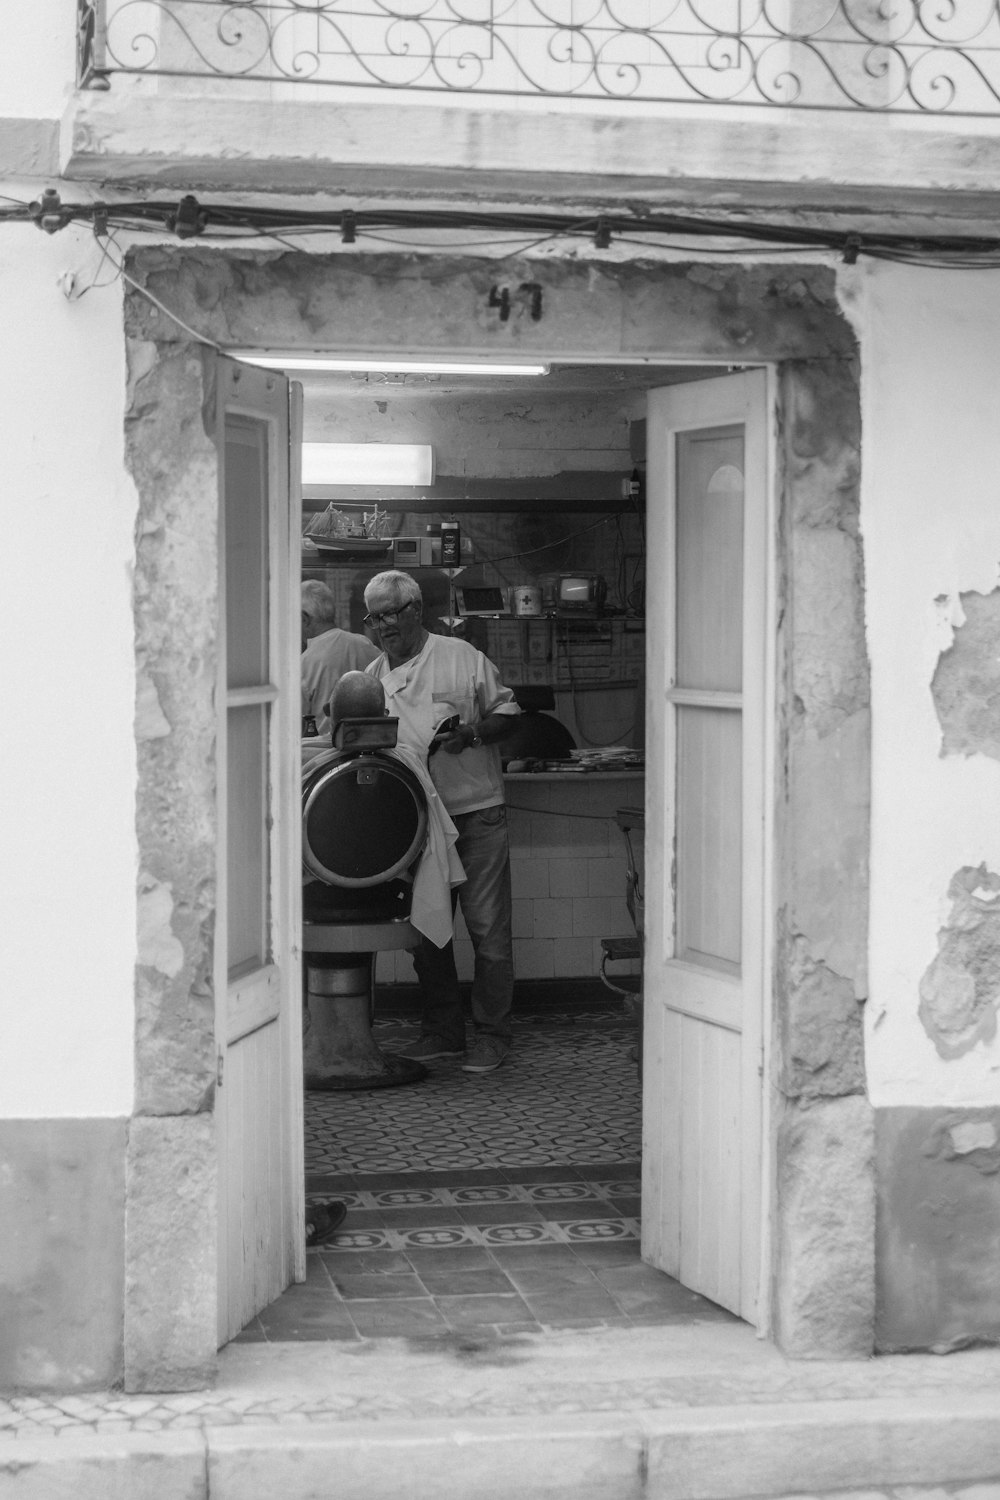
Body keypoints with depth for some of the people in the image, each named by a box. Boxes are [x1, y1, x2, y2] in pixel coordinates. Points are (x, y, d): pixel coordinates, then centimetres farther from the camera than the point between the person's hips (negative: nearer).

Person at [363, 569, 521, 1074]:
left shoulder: (461, 657, 0)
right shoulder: (373, 676, 11)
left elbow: (506, 712, 1)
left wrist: (472, 734, -16)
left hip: (476, 812, -4)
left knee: (487, 928, -3)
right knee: (425, 931, 9)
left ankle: (490, 1036, 5)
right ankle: (441, 1030, 21)